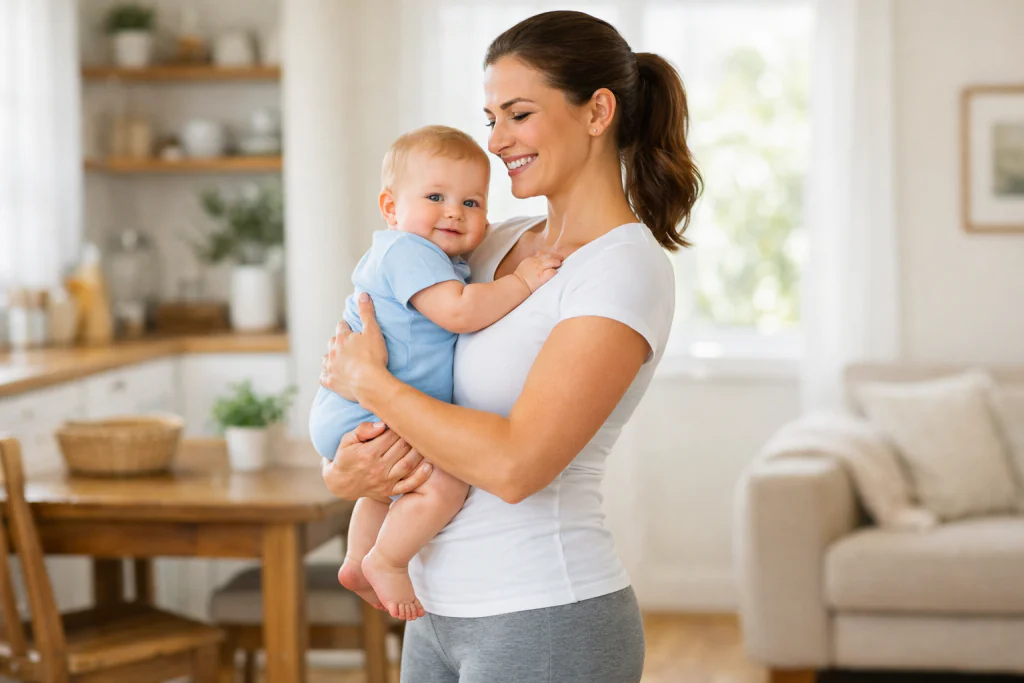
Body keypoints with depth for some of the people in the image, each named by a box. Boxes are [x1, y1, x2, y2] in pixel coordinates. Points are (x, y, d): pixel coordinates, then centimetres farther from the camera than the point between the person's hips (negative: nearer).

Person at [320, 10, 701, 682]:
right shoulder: (496, 246, 9)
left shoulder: (628, 268, -14)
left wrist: (368, 380, -12)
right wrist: (345, 468, -7)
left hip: (547, 625, -7)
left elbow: (515, 465, -23)